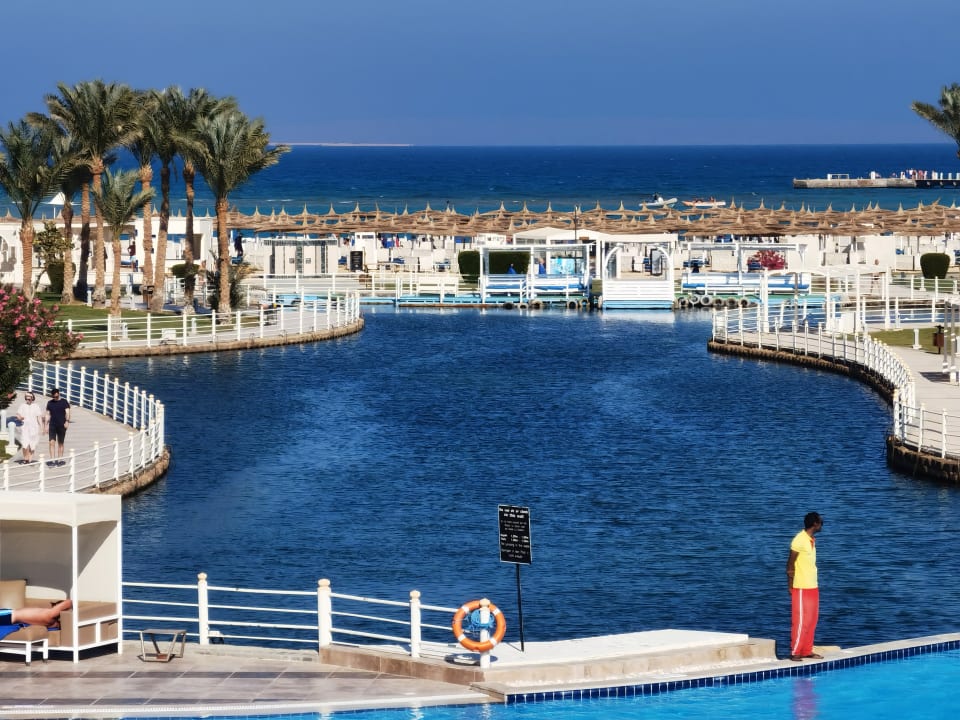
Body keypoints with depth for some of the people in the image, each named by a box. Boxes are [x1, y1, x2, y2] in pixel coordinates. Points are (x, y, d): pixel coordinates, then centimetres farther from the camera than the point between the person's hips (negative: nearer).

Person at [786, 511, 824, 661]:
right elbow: (790, 564, -13)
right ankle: (795, 652, 0)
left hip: (813, 587, 9)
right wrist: (790, 586, -13)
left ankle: (807, 650, 17)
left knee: (811, 620, 10)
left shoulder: (811, 540, 12)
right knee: (801, 620, -5)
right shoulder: (800, 539, -14)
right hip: (801, 588, -9)